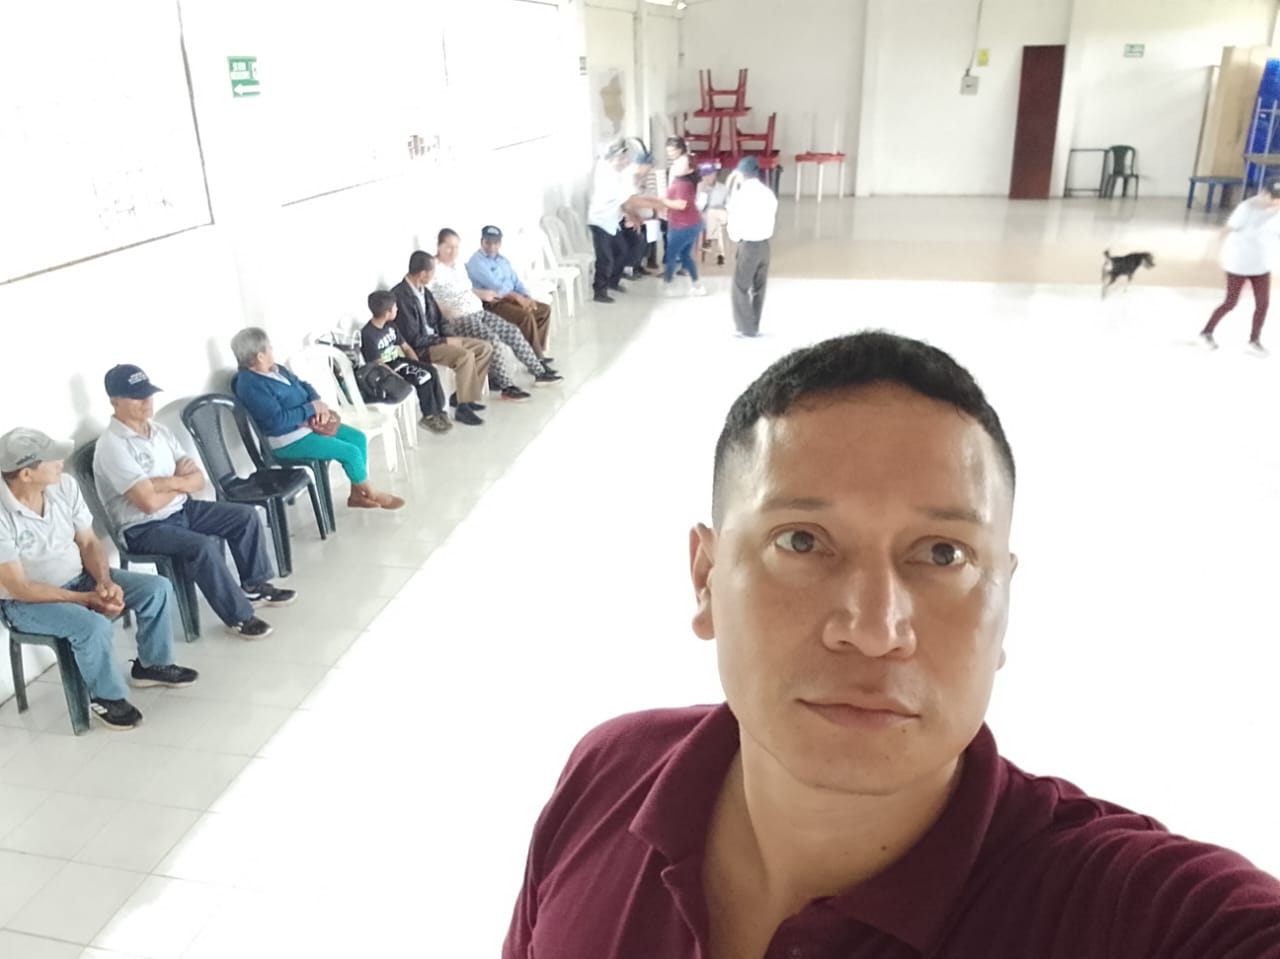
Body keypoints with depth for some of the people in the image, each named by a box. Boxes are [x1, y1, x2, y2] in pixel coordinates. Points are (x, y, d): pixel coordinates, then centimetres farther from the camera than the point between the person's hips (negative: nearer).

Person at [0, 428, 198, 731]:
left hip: (80, 579, 6)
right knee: (94, 626, -32)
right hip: (26, 603, -6)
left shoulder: (64, 485, -9)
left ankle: (152, 665, 16)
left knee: (158, 589, -7)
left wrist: (104, 582, -19)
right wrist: (87, 599, -25)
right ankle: (106, 697, -4)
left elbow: (88, 542, 0)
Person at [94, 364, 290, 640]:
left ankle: (255, 586, 14)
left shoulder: (159, 430, 5)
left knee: (245, 516, 2)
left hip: (181, 509, 9)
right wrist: (180, 484, -9)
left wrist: (171, 483, -18)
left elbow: (199, 480, 4)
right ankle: (238, 616, -17)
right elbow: (149, 502, -27)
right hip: (145, 528, -8)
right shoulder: (112, 446, -21)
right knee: (203, 547, -32)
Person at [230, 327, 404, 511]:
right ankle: (371, 494, 10)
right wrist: (311, 408, -20)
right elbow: (277, 421, -29)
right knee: (351, 452, -14)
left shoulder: (275, 370, 7)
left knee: (359, 438, 3)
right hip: (288, 439, -10)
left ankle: (357, 494, 11)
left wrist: (318, 402, -6)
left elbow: (303, 385, 16)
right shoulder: (251, 386, -23)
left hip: (306, 423, 10)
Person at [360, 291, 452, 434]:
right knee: (422, 378, -24)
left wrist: (418, 366, -2)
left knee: (431, 371, -14)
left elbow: (406, 348, 13)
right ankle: (429, 416, -8)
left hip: (398, 362, 8)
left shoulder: (390, 327, 6)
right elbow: (379, 366, -22)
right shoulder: (368, 335, -20)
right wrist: (402, 380, -25)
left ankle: (438, 411, -8)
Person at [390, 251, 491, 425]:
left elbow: (438, 321, 18)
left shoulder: (424, 291, 8)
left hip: (435, 339, 9)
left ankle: (461, 395, 6)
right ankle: (463, 407, -18)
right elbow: (413, 339, -23)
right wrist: (446, 341, -17)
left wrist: (448, 338, -3)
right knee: (465, 355, -29)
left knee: (485, 348, 1)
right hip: (418, 348, -9)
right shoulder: (400, 296, -20)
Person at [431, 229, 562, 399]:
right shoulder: (434, 271, -10)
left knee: (513, 332, 0)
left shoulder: (457, 266, 16)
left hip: (477, 313, 9)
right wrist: (448, 312, -25)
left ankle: (539, 372, 7)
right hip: (457, 320, -9)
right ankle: (506, 387, -25)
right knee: (492, 338, -30)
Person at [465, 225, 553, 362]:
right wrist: (517, 297, -23)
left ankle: (538, 352, -5)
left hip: (511, 299, 9)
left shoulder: (503, 260, 18)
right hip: (491, 303, -9)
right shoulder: (476, 262, -10)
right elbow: (494, 285, -20)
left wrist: (527, 297, -4)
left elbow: (516, 282, 16)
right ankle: (536, 357, -21)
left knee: (544, 309, -3)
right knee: (526, 316, -29)